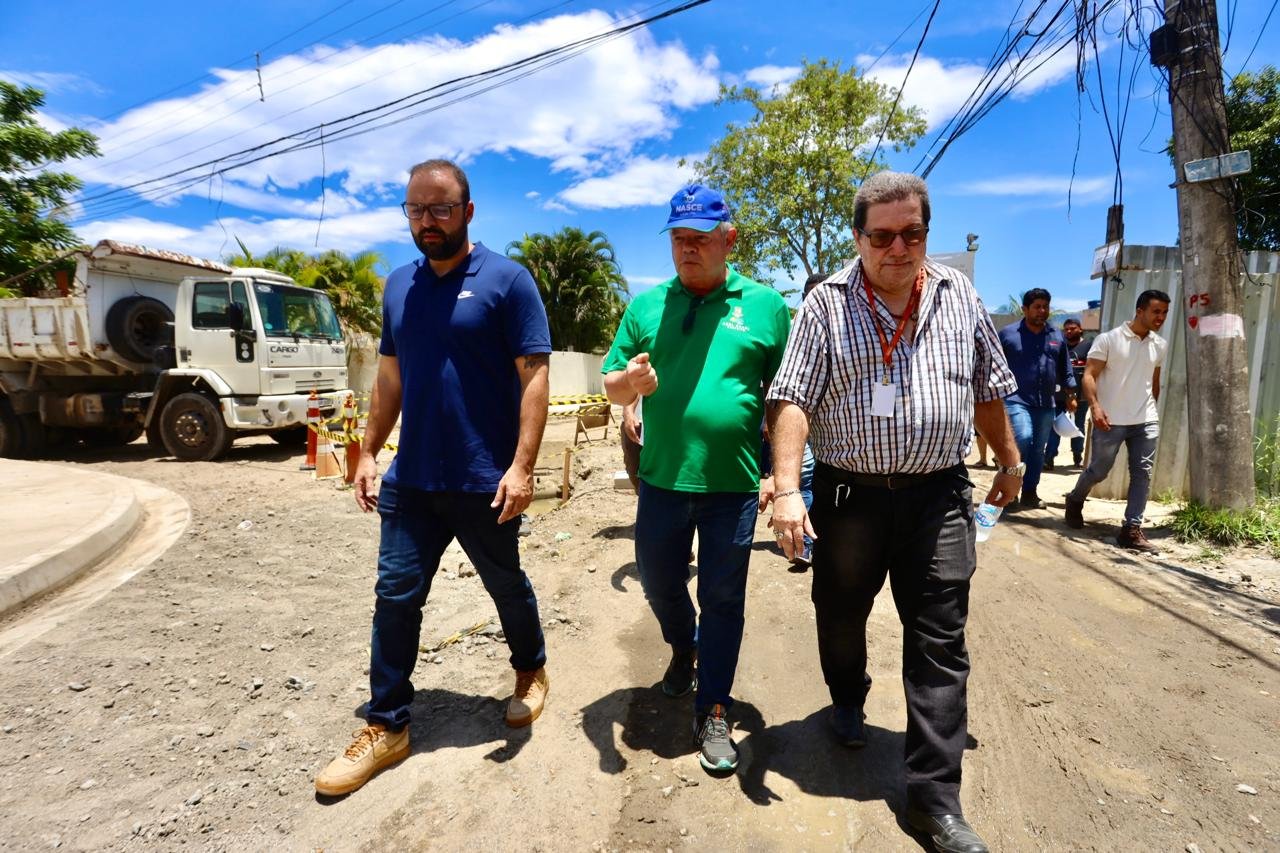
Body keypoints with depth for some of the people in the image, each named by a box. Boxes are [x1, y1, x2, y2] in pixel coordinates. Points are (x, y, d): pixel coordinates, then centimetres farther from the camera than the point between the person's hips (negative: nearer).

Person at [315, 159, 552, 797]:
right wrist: (368, 452, 11)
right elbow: (390, 375, 15)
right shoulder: (399, 285, 9)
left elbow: (534, 376, -14)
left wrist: (522, 466, -21)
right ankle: (386, 727, 24)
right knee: (395, 598, 8)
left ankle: (531, 672, 42)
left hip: (484, 483, -5)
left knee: (507, 589, 15)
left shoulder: (506, 280, -9)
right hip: (410, 479, 5)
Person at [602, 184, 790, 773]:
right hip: (662, 480, 3)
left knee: (722, 601, 9)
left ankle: (713, 713, 26)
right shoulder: (647, 305, 6)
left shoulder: (765, 305, 1)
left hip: (734, 484, -2)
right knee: (659, 585, 19)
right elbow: (611, 387, 7)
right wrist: (630, 381, -17)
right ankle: (684, 649, 50)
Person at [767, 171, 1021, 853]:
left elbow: (987, 390, 17)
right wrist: (787, 489, -21)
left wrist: (1008, 461, 23)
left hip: (938, 495, 2)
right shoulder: (827, 305, -4)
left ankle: (935, 796, 15)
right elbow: (792, 401, -11)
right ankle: (847, 700, 47)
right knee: (840, 616, 16)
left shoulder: (959, 297, 7)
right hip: (849, 494, -1)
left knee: (940, 644, 3)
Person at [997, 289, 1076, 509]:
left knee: (1038, 450, 9)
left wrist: (1071, 394, 14)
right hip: (1017, 400, -5)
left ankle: (1029, 493, 20)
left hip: (1045, 404, 5)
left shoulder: (1057, 336, 12)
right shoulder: (1008, 333, -2)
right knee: (1023, 438, -23)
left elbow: (1065, 369, 18)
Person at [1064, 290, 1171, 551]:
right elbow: (1089, 375, -12)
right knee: (1098, 471, 5)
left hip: (1146, 422, 5)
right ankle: (1075, 500, 33)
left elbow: (1155, 381, 21)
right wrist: (1095, 406, -24)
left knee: (1142, 474, -1)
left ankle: (1131, 530, 4)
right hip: (1111, 421, -5)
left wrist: (1152, 410, 21)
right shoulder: (1108, 339, -7)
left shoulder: (1160, 345, 10)